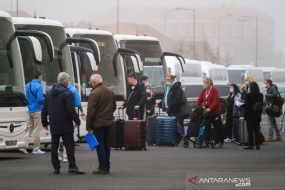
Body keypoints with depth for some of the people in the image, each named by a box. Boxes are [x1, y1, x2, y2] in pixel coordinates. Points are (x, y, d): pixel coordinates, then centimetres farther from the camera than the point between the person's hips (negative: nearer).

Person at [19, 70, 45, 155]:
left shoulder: (27, 85, 9)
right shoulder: (39, 86, -15)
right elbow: (40, 99, -21)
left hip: (29, 110, 7)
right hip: (37, 110, -7)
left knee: (29, 129, 13)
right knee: (37, 130, -1)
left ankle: (23, 147, 7)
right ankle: (36, 149, 2)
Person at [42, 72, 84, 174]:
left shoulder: (49, 93, 9)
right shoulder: (67, 93, -13)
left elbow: (44, 110, 12)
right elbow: (71, 110, -17)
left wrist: (44, 123, 20)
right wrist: (77, 121, -6)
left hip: (54, 126, 6)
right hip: (65, 125, -5)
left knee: (54, 147, 9)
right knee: (69, 145, -4)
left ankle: (56, 167, 9)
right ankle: (72, 166, -10)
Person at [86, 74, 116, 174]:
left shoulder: (94, 94, -16)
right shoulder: (110, 92, 9)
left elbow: (91, 111, -18)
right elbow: (114, 107, 19)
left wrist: (88, 126, -14)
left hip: (98, 123, -7)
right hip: (108, 122, 8)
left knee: (100, 145, -3)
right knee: (106, 144, 15)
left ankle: (103, 168, -4)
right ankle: (107, 167, 19)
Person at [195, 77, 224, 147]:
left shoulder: (214, 90, -10)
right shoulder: (203, 91, 8)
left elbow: (215, 100, -18)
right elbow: (200, 100, 6)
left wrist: (210, 108, -27)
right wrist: (196, 107, -9)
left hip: (215, 112, -6)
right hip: (207, 112, 6)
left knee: (218, 127, 2)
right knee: (207, 127, 1)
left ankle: (221, 141, 15)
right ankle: (207, 142, 4)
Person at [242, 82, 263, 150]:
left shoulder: (249, 95, -15)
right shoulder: (260, 95, 2)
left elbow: (247, 105, -14)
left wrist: (241, 105, 5)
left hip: (250, 115, -5)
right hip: (257, 116, 5)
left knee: (250, 131, -1)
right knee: (257, 131, 9)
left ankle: (250, 145, -2)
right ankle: (257, 145, 8)